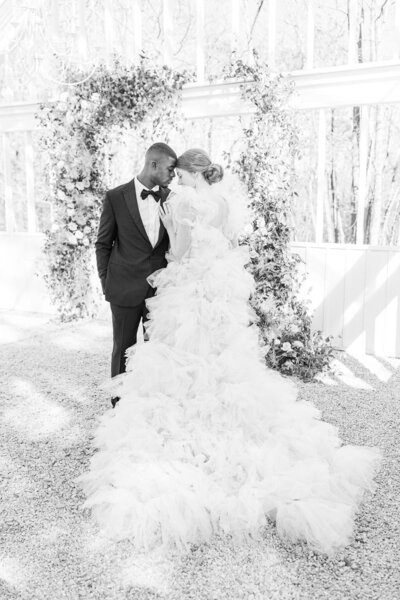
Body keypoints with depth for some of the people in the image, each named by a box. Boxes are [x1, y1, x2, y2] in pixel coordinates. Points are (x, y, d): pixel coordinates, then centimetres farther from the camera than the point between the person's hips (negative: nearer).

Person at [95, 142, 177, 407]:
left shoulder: (169, 198, 4)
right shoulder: (116, 197, -5)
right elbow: (103, 244, 2)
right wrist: (106, 282, 0)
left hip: (160, 287, 3)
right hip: (125, 289, -2)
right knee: (123, 350, 9)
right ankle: (120, 405, 25)